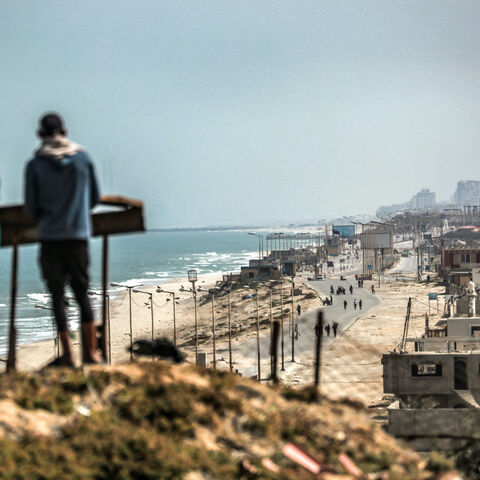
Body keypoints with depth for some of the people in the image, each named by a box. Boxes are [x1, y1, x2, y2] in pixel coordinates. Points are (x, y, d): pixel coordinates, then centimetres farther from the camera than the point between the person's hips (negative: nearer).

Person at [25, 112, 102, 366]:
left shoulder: (35, 165, -4)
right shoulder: (83, 158, 1)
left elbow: (31, 207, -1)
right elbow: (95, 197, 9)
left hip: (50, 237, -1)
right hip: (78, 234, 2)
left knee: (57, 295, 5)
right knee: (82, 293, 10)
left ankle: (67, 354, 2)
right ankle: (91, 352, 5)